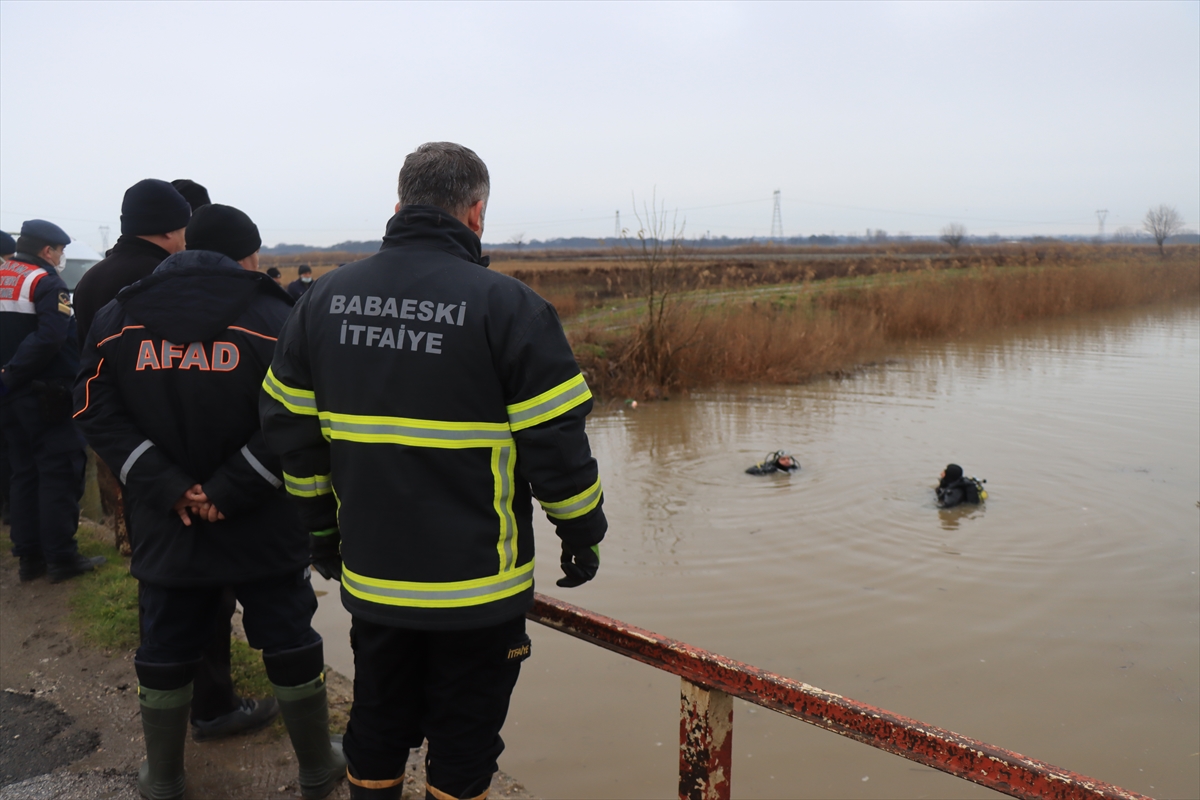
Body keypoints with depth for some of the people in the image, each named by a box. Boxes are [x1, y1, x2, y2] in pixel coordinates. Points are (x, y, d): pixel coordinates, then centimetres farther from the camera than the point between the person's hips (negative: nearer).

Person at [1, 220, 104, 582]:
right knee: (59, 475, -1)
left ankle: (29, 556, 18)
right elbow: (49, 338, -26)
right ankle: (61, 557, 3)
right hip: (47, 396, -8)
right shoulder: (46, 283, -12)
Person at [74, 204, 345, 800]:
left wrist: (169, 487, -10)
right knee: (290, 646, 12)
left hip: (165, 528, 3)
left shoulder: (117, 319, 1)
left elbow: (97, 413, -5)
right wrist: (230, 492, -14)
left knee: (164, 655, 17)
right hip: (263, 529, -2)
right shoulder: (274, 317, -12)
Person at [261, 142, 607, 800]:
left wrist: (322, 526, 18)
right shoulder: (506, 306, -15)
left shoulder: (325, 298, 2)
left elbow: (288, 424, 7)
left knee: (376, 733, 23)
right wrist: (582, 534, 2)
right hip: (476, 586, -4)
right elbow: (557, 440, -14)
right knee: (462, 747, 13)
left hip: (369, 576, 5)